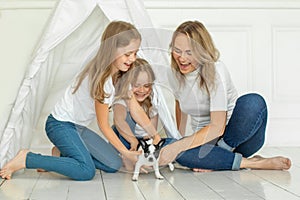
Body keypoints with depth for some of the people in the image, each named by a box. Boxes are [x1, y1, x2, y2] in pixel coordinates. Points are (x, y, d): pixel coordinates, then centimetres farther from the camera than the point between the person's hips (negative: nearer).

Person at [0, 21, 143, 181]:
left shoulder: (116, 74, -1)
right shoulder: (102, 80, -27)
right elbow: (104, 126, -18)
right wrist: (126, 153, -15)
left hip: (78, 126, 9)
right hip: (60, 125, -9)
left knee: (114, 165, 2)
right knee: (87, 171, -28)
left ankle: (63, 153, 11)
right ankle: (26, 158, -16)